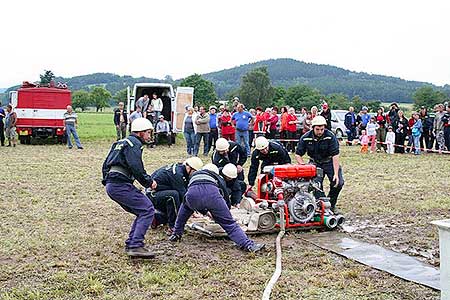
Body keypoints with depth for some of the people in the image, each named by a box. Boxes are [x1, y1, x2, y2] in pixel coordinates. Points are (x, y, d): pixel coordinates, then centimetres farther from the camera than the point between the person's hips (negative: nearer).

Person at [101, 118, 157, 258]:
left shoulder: (120, 142, 25)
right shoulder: (134, 143, -7)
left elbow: (106, 164, 28)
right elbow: (136, 168, -19)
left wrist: (107, 181, 31)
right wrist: (149, 182, -7)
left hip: (111, 185, 10)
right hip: (121, 185, -10)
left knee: (142, 211, 14)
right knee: (147, 210, -12)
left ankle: (130, 244, 11)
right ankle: (136, 246, -19)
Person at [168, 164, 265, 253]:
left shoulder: (194, 175, 46)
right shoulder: (218, 177, 40)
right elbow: (226, 199, 39)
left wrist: (205, 212, 61)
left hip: (192, 193, 2)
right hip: (212, 193, -2)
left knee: (185, 208, 37)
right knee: (229, 223, 2)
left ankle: (176, 235, 37)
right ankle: (248, 245, -13)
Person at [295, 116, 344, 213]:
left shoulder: (330, 136, -19)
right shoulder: (305, 138, -13)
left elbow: (335, 155, -21)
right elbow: (298, 154, -4)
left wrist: (336, 174, -27)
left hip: (329, 162, 0)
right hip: (314, 163, 1)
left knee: (338, 182, -15)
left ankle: (331, 204, 8)